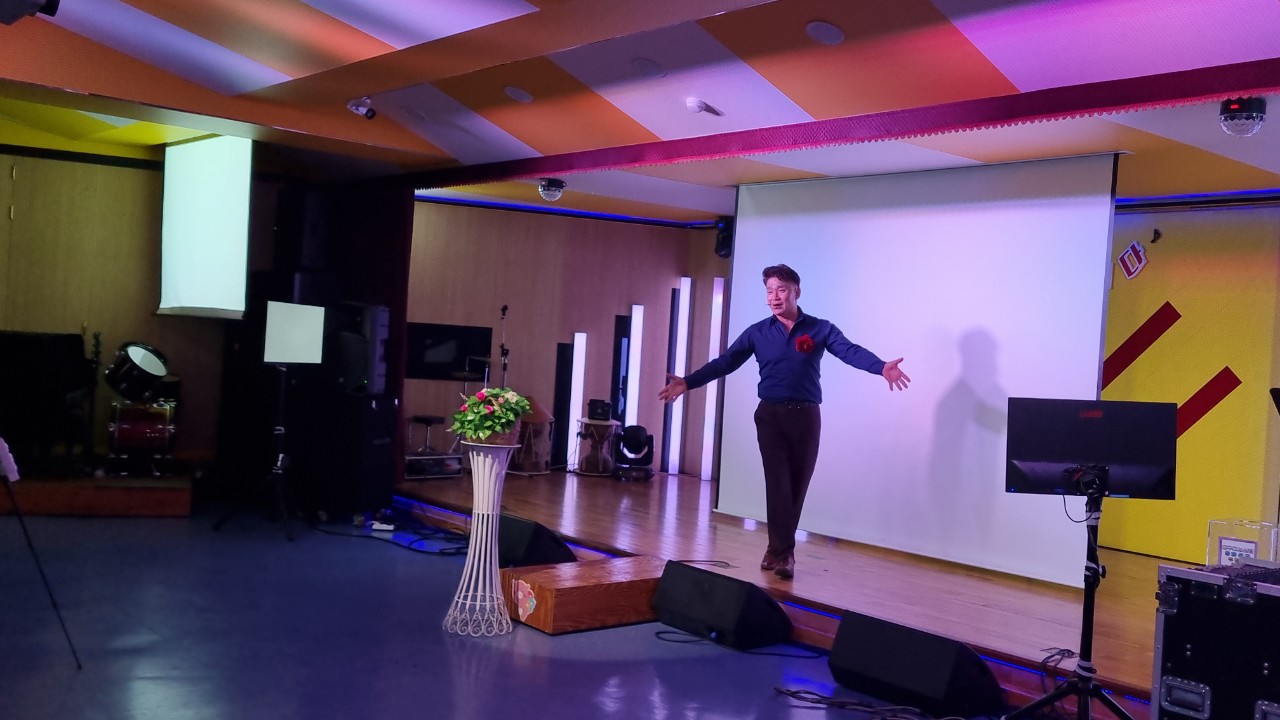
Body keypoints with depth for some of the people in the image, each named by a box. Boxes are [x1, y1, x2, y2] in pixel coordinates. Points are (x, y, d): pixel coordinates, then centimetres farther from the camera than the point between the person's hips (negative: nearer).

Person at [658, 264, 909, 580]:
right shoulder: (757, 332, 4)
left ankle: (778, 548, 20)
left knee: (796, 486, 7)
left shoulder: (820, 329, 1)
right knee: (778, 484, -5)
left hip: (806, 416, 0)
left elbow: (851, 351, -13)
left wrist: (882, 367, -32)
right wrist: (688, 382, -12)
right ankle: (783, 552, -1)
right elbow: (725, 362, 0)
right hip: (770, 415, 0)